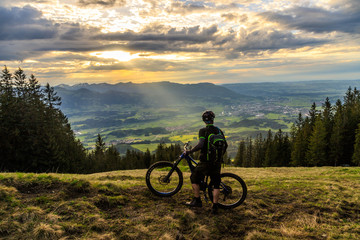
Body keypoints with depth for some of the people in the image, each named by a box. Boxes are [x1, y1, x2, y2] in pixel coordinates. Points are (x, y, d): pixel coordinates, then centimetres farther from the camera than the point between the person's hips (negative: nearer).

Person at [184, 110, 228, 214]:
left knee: (194, 178, 15)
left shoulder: (203, 131, -10)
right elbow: (225, 145, 11)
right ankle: (215, 207, 10)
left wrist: (190, 151, -11)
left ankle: (197, 201, 17)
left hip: (205, 161, -5)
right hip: (217, 162, 5)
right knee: (216, 184, 10)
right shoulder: (219, 131, 7)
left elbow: (200, 145, -24)